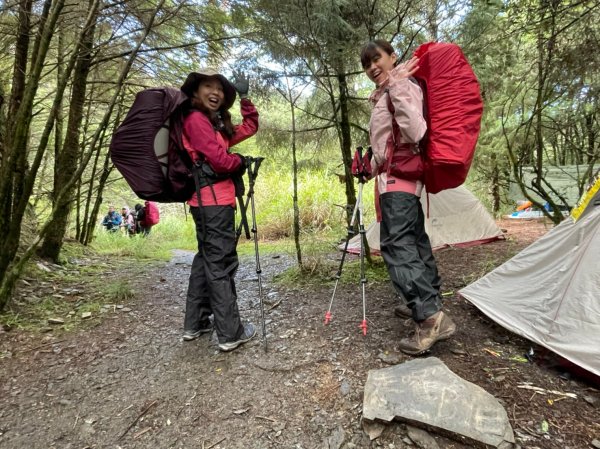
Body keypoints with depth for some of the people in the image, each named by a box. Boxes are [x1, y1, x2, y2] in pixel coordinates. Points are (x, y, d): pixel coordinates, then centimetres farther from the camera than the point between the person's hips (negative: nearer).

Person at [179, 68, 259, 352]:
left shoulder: (217, 123, 21)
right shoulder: (195, 119, -6)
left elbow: (251, 127, 25)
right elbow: (219, 159, -16)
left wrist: (244, 98, 15)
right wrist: (240, 162, 2)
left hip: (211, 200, 10)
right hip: (212, 199, -10)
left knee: (206, 259, 13)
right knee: (221, 263, -8)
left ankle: (195, 323, 23)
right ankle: (230, 333, 0)